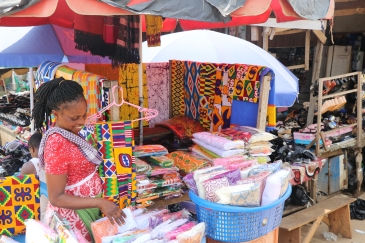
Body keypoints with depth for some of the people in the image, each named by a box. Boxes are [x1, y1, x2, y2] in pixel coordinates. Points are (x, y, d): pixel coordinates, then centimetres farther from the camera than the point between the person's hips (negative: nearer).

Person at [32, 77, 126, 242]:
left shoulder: (69, 131, -2)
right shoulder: (57, 146, -28)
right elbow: (56, 198, -25)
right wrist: (99, 202, -30)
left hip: (86, 207, 8)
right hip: (73, 214, -8)